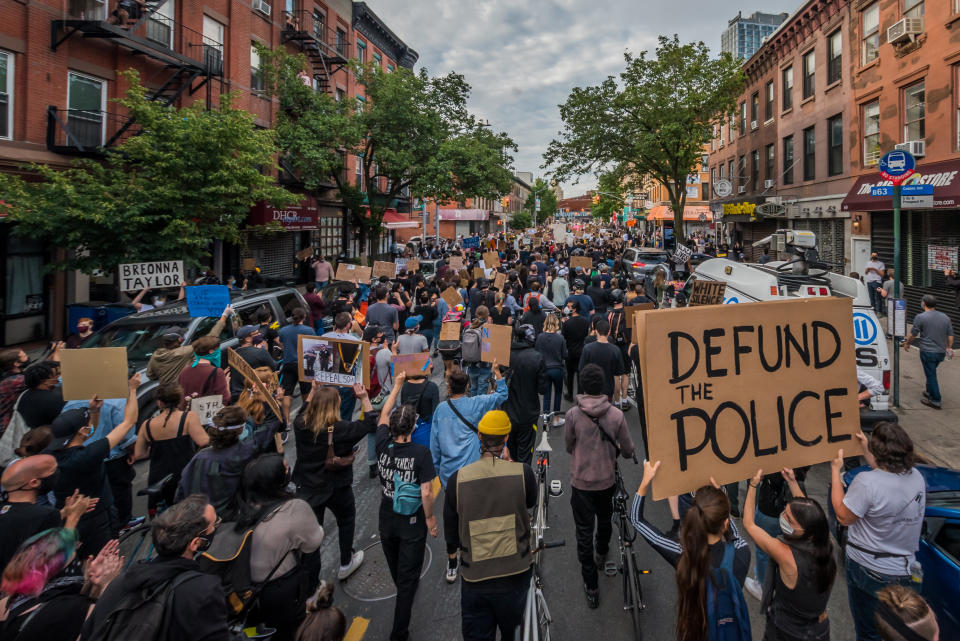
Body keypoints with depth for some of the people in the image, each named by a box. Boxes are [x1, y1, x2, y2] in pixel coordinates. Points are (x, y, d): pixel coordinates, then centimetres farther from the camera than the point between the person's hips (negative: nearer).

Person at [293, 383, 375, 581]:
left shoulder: (300, 425, -15)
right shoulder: (341, 429, -27)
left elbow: (304, 412, 10)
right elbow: (370, 424, -14)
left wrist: (313, 391, 11)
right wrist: (364, 398, -13)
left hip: (307, 488, 3)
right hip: (336, 488, -3)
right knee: (346, 520, 24)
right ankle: (346, 565, 38)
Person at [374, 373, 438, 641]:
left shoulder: (383, 445, -13)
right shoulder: (421, 453, -24)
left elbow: (383, 413, 5)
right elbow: (426, 493, -22)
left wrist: (397, 385, 14)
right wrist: (430, 517, -5)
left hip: (387, 521, 5)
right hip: (412, 523, -4)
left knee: (397, 571, 28)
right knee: (408, 577, 8)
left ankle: (404, 591, 57)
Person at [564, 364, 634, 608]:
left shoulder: (573, 415, -18)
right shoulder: (616, 415, -14)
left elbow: (568, 447, -3)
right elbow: (628, 451, -4)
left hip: (581, 482, -2)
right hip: (607, 480, 3)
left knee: (584, 532, 8)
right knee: (604, 519, 30)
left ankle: (591, 586, 15)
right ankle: (603, 549, 58)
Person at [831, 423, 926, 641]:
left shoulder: (866, 482, -29)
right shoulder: (916, 477, -8)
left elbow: (844, 517, -16)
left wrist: (835, 471, -13)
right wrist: (865, 449, 20)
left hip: (868, 570, -6)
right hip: (903, 571, 6)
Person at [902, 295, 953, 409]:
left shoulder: (920, 317, -13)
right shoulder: (945, 317, 7)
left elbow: (913, 334, -8)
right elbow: (950, 335, 12)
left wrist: (907, 343, 9)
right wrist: (949, 348, 24)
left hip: (927, 352, -6)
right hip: (941, 352, 6)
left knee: (931, 375, 0)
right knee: (931, 373, 24)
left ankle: (936, 401, 4)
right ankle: (929, 392, 37)